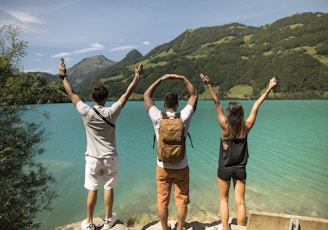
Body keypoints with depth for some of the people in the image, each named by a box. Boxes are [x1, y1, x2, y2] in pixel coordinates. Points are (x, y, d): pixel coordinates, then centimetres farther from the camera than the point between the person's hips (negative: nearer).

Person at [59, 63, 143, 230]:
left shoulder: (86, 112, -12)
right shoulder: (111, 112, -12)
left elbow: (72, 94, 0)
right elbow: (126, 94, -4)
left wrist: (63, 76, 13)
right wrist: (137, 76, 5)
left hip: (93, 158, 0)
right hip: (110, 157, 0)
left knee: (92, 190, 11)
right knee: (109, 188, 13)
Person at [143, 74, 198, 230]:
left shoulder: (158, 118, -14)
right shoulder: (183, 118, -13)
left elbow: (146, 96, -2)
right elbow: (194, 94, -1)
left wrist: (161, 79, 0)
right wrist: (182, 78, -1)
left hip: (163, 167, 0)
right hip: (181, 167, 0)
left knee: (162, 201, 14)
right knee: (182, 201, 15)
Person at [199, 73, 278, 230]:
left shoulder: (225, 127, -16)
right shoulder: (246, 127, -9)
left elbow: (217, 103, -20)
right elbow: (256, 107, -2)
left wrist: (208, 85, -23)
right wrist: (269, 89, 8)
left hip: (224, 169, -2)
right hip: (240, 169, 2)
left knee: (224, 200, 15)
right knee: (240, 202, 11)